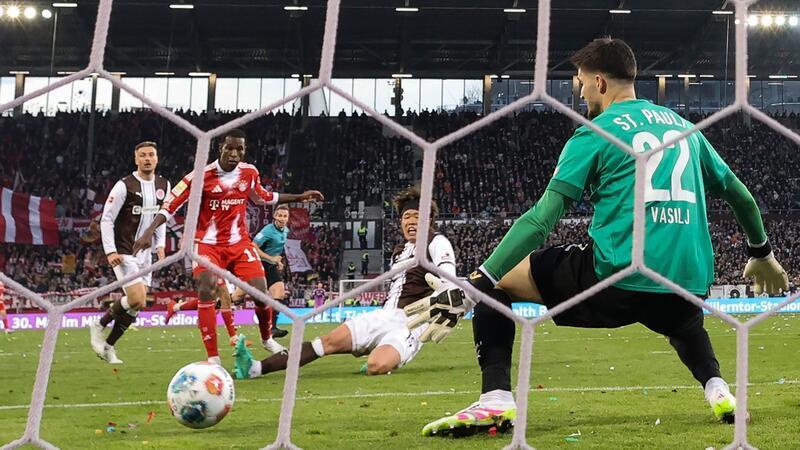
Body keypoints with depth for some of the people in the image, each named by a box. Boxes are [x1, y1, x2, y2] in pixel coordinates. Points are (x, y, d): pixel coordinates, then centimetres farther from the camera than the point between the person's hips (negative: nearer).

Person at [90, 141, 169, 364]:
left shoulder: (163, 185, 7)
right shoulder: (124, 186, -12)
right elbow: (106, 219, -10)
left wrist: (160, 245, 8)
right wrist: (110, 251, -18)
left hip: (145, 254, 7)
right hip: (124, 253, -7)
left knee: (136, 306, 5)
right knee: (137, 301, -17)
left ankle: (108, 346, 19)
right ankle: (98, 327, 5)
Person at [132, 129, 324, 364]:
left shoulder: (250, 172, 0)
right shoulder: (201, 176, -15)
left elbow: (262, 197, 20)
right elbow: (170, 205, -13)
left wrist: (299, 197, 20)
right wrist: (149, 232, -24)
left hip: (239, 243, 3)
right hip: (207, 244, -3)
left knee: (261, 292, -6)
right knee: (206, 292, -21)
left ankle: (267, 339, 24)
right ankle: (213, 358, -13)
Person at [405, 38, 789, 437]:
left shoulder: (594, 134, 1)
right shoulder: (685, 128, 17)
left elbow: (541, 219, -9)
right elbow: (740, 195, 25)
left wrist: (470, 289, -12)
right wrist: (762, 254, 44)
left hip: (616, 283, -5)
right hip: (689, 287, 6)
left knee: (495, 281, 10)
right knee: (684, 321, 43)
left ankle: (496, 396, -7)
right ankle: (717, 388, 16)